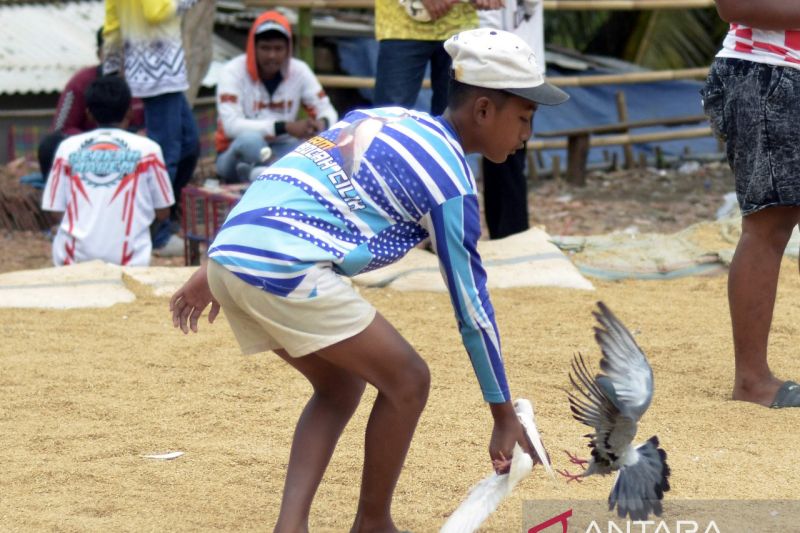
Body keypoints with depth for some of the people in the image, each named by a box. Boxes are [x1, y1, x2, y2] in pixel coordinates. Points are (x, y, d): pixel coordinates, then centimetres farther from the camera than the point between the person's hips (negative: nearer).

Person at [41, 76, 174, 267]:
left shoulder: (68, 147, 6)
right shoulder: (147, 148, 3)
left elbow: (56, 210, 9)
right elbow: (162, 212, 10)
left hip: (74, 258, 2)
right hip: (128, 260, -2)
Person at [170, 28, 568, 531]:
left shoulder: (382, 117, 22)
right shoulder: (448, 171, -3)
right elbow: (471, 300, 0)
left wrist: (215, 271, 28)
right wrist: (504, 415, 7)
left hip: (230, 247, 9)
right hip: (285, 268, -9)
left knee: (341, 383, 22)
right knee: (407, 380, 4)